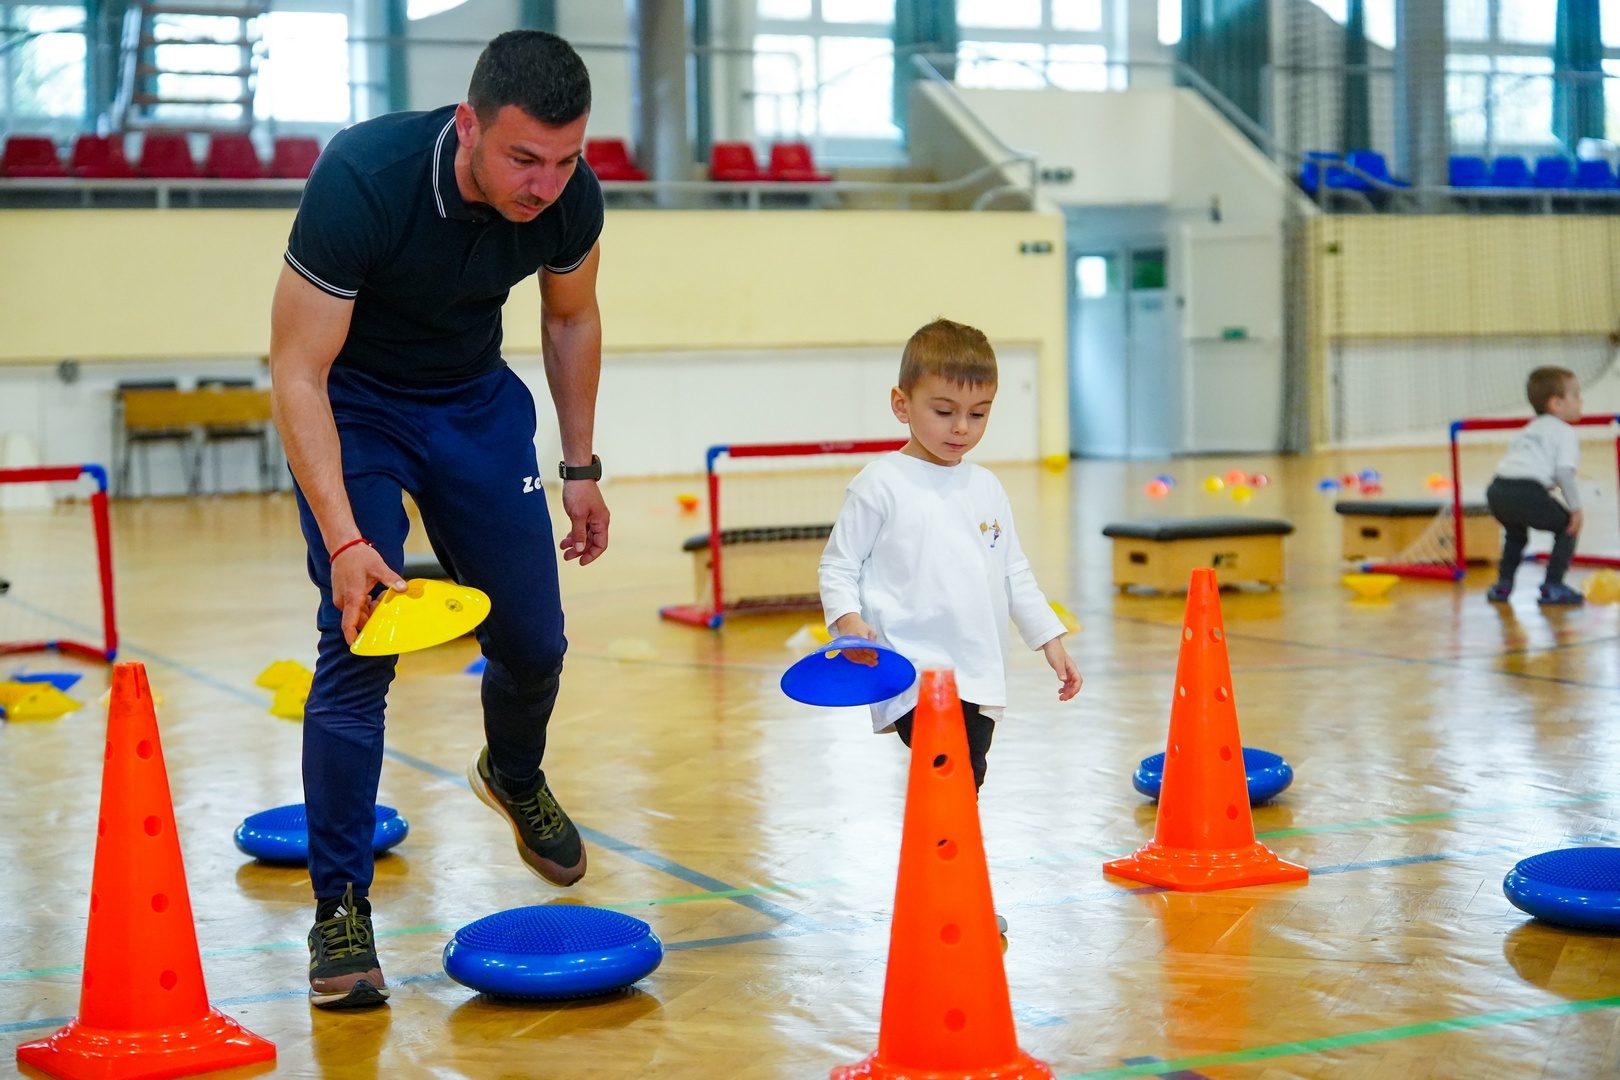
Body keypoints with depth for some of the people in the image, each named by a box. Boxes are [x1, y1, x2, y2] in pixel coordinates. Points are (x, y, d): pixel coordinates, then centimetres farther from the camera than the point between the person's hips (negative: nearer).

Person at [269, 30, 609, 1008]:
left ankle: (515, 777, 41)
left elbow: (571, 319, 3)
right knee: (360, 645, -16)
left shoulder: (572, 199, -20)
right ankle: (341, 906, -4)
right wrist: (344, 542, -38)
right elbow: (298, 372, -32)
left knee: (534, 640, 5)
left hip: (477, 402, 4)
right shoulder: (362, 181, -35)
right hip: (352, 407, -4)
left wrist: (581, 467, 7)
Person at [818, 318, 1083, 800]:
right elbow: (838, 566, -1)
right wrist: (848, 620, -19)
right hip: (913, 674, -7)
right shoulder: (881, 484, -2)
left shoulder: (987, 487, 16)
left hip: (981, 677, 7)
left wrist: (1050, 639, 20)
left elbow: (1015, 573, 25)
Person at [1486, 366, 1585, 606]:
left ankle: (1503, 585, 34)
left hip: (1497, 490, 8)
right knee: (1568, 527, 11)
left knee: (1516, 533, 35)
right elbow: (1564, 471, -6)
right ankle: (1553, 587, 6)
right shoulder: (1564, 432, 7)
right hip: (1527, 491, -8)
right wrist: (1576, 508, 0)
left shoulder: (1530, 429, 32)